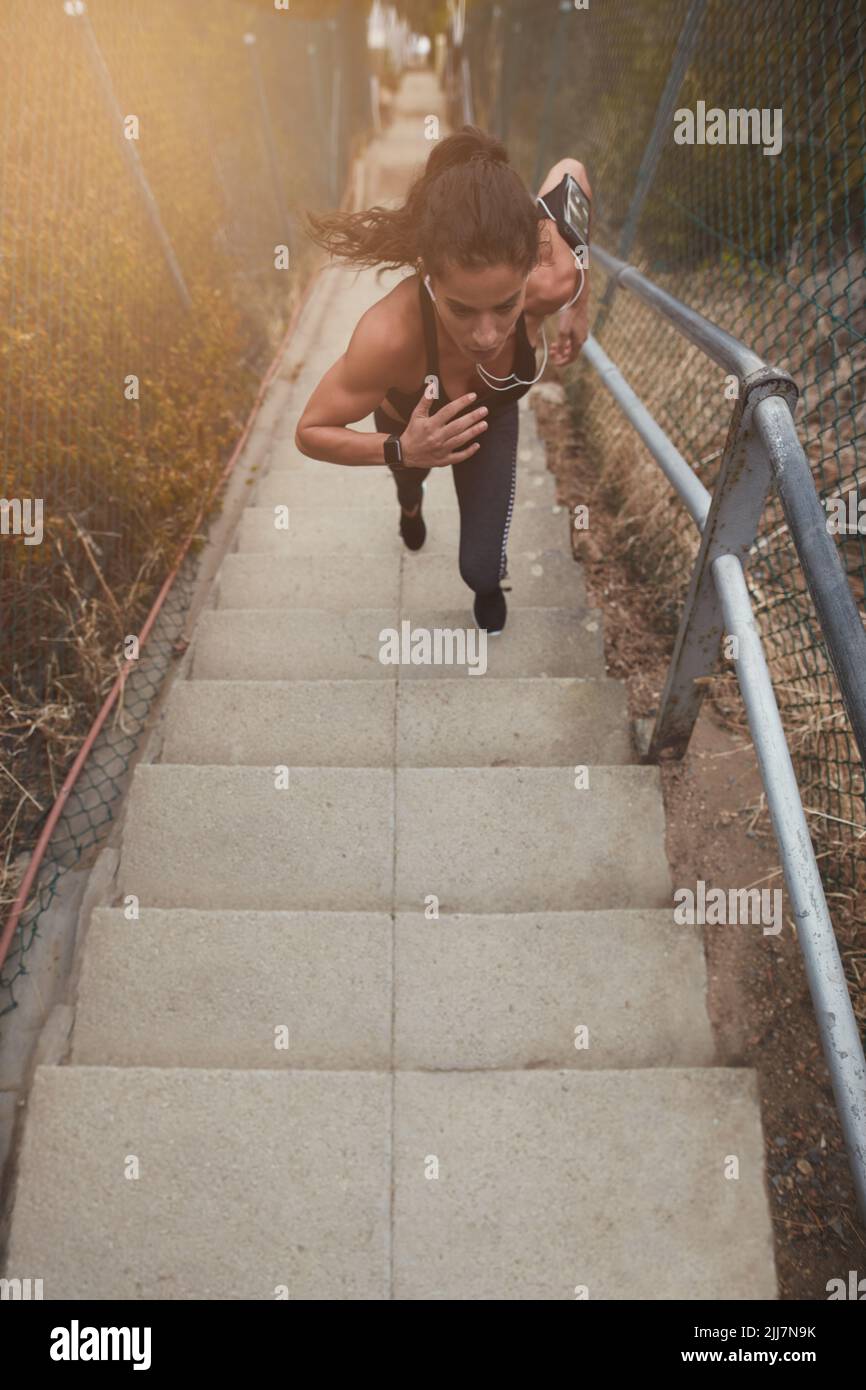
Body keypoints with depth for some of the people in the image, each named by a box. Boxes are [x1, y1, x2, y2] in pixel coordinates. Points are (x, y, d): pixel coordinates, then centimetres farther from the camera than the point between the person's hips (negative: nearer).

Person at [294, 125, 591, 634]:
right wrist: (401, 451, -48)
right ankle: (411, 504, 76)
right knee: (410, 478, 35)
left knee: (482, 570, -3)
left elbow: (571, 168, -18)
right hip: (412, 423, 0)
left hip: (492, 417, 1)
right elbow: (310, 432, -32)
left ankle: (489, 586, 37)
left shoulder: (552, 283, -40)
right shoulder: (390, 335, -49)